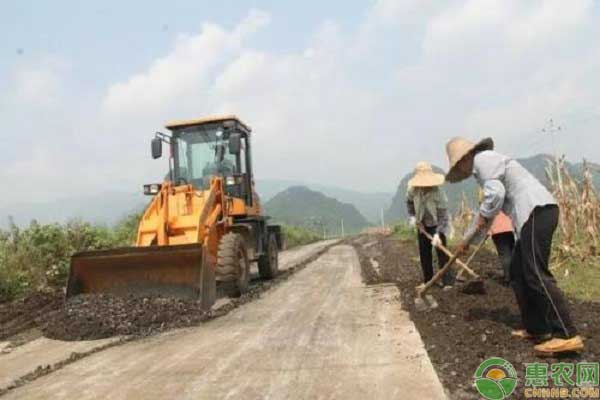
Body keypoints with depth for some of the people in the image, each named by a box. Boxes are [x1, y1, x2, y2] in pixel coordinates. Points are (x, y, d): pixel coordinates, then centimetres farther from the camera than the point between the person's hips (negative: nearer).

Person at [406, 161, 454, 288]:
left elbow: (443, 216, -30)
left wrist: (438, 234, -39)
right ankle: (428, 280, 21)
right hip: (422, 225, 5)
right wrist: (412, 216, -4)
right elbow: (409, 202, 7)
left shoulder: (438, 193, -31)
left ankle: (448, 281, -8)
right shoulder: (413, 190, -18)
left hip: (437, 225, -5)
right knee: (424, 253, 9)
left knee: (441, 251, -12)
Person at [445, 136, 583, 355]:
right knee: (518, 273, 12)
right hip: (534, 214, 10)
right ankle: (535, 328, 15)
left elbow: (495, 193, -19)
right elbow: (486, 214, 34)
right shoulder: (487, 164, 28)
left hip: (536, 211, -10)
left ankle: (567, 335, -14)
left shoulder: (482, 159, -2)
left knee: (536, 274, -13)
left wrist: (483, 218, -2)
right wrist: (467, 240, 39)